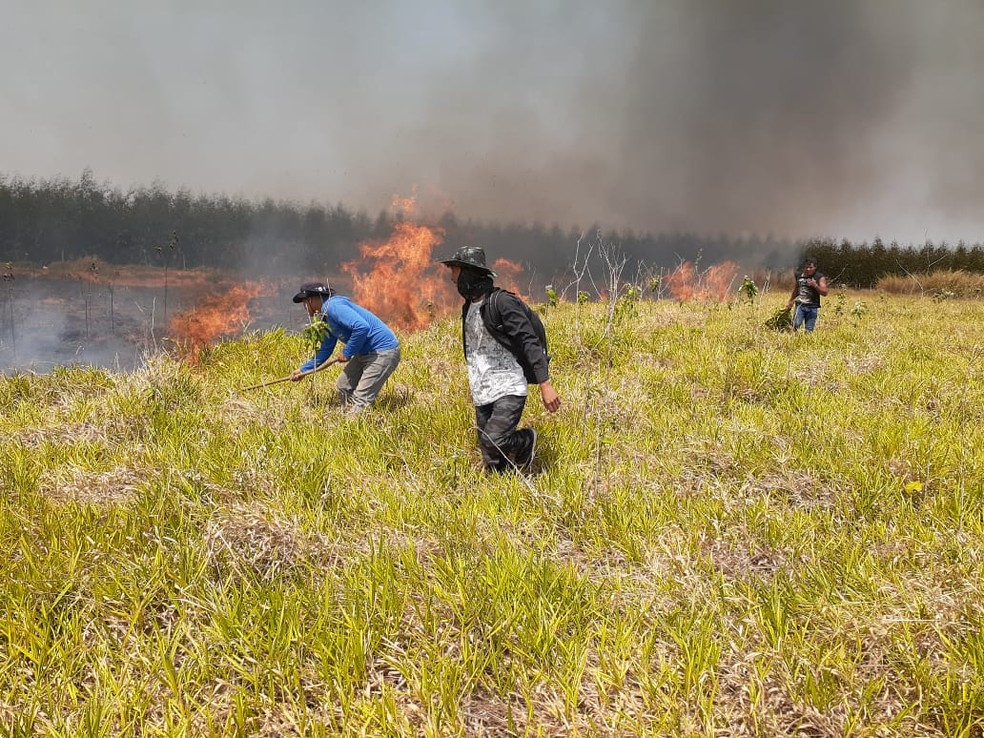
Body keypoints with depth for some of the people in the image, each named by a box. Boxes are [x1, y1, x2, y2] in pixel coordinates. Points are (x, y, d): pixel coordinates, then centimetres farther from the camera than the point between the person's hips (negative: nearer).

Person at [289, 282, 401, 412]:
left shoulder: (333, 306, -18)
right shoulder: (327, 317, 14)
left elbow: (362, 327, -32)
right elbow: (325, 350, 25)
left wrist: (347, 353, -19)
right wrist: (303, 370, 22)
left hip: (384, 352, -11)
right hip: (365, 353, 11)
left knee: (361, 399, -12)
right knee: (343, 387, 18)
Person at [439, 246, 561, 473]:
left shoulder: (502, 302, -13)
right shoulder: (468, 307, 13)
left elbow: (530, 342, -17)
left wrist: (545, 384, -22)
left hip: (509, 390, -8)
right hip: (482, 395, 8)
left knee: (494, 443, -21)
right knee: (492, 463, 4)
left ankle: (526, 440, 8)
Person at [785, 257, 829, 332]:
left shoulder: (820, 278, -1)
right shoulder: (799, 275, 8)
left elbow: (824, 292, -7)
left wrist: (815, 285, -22)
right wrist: (790, 302, 29)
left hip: (812, 307, -2)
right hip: (800, 305, 2)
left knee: (809, 330, -2)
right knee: (795, 325, -17)